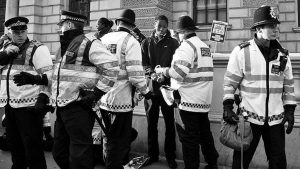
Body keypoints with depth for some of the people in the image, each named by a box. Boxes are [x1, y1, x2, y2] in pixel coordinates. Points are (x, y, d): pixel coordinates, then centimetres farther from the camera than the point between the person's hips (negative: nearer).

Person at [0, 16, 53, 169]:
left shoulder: (37, 48, -5)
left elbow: (48, 75, -12)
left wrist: (43, 98, -21)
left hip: (28, 104, -7)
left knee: (32, 147, -2)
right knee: (14, 145, 19)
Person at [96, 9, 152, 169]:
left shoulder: (103, 39, 6)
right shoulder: (131, 41, -10)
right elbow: (135, 73, -18)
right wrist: (146, 91, -3)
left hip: (102, 100, 6)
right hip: (120, 100, -6)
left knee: (111, 138, 23)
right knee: (120, 142, 7)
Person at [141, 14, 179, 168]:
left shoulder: (173, 43, 6)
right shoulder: (147, 43, 11)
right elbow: (143, 63, 5)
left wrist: (164, 74, -18)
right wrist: (152, 73, -14)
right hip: (151, 86, 2)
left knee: (169, 123, 1)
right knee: (151, 122, 8)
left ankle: (170, 156, 13)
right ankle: (152, 154, 21)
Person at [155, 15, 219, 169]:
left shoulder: (186, 46, -12)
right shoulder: (205, 46, 15)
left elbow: (178, 72, -23)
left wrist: (161, 70, -6)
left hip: (189, 100, -9)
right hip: (205, 100, 9)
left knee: (189, 139, 0)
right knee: (205, 133, 20)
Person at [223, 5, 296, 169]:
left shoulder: (282, 54, 6)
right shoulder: (241, 51, -7)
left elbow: (288, 85, 11)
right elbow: (230, 82, -4)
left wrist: (290, 110, 6)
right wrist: (228, 107, -11)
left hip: (276, 119, 4)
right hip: (248, 117, -3)